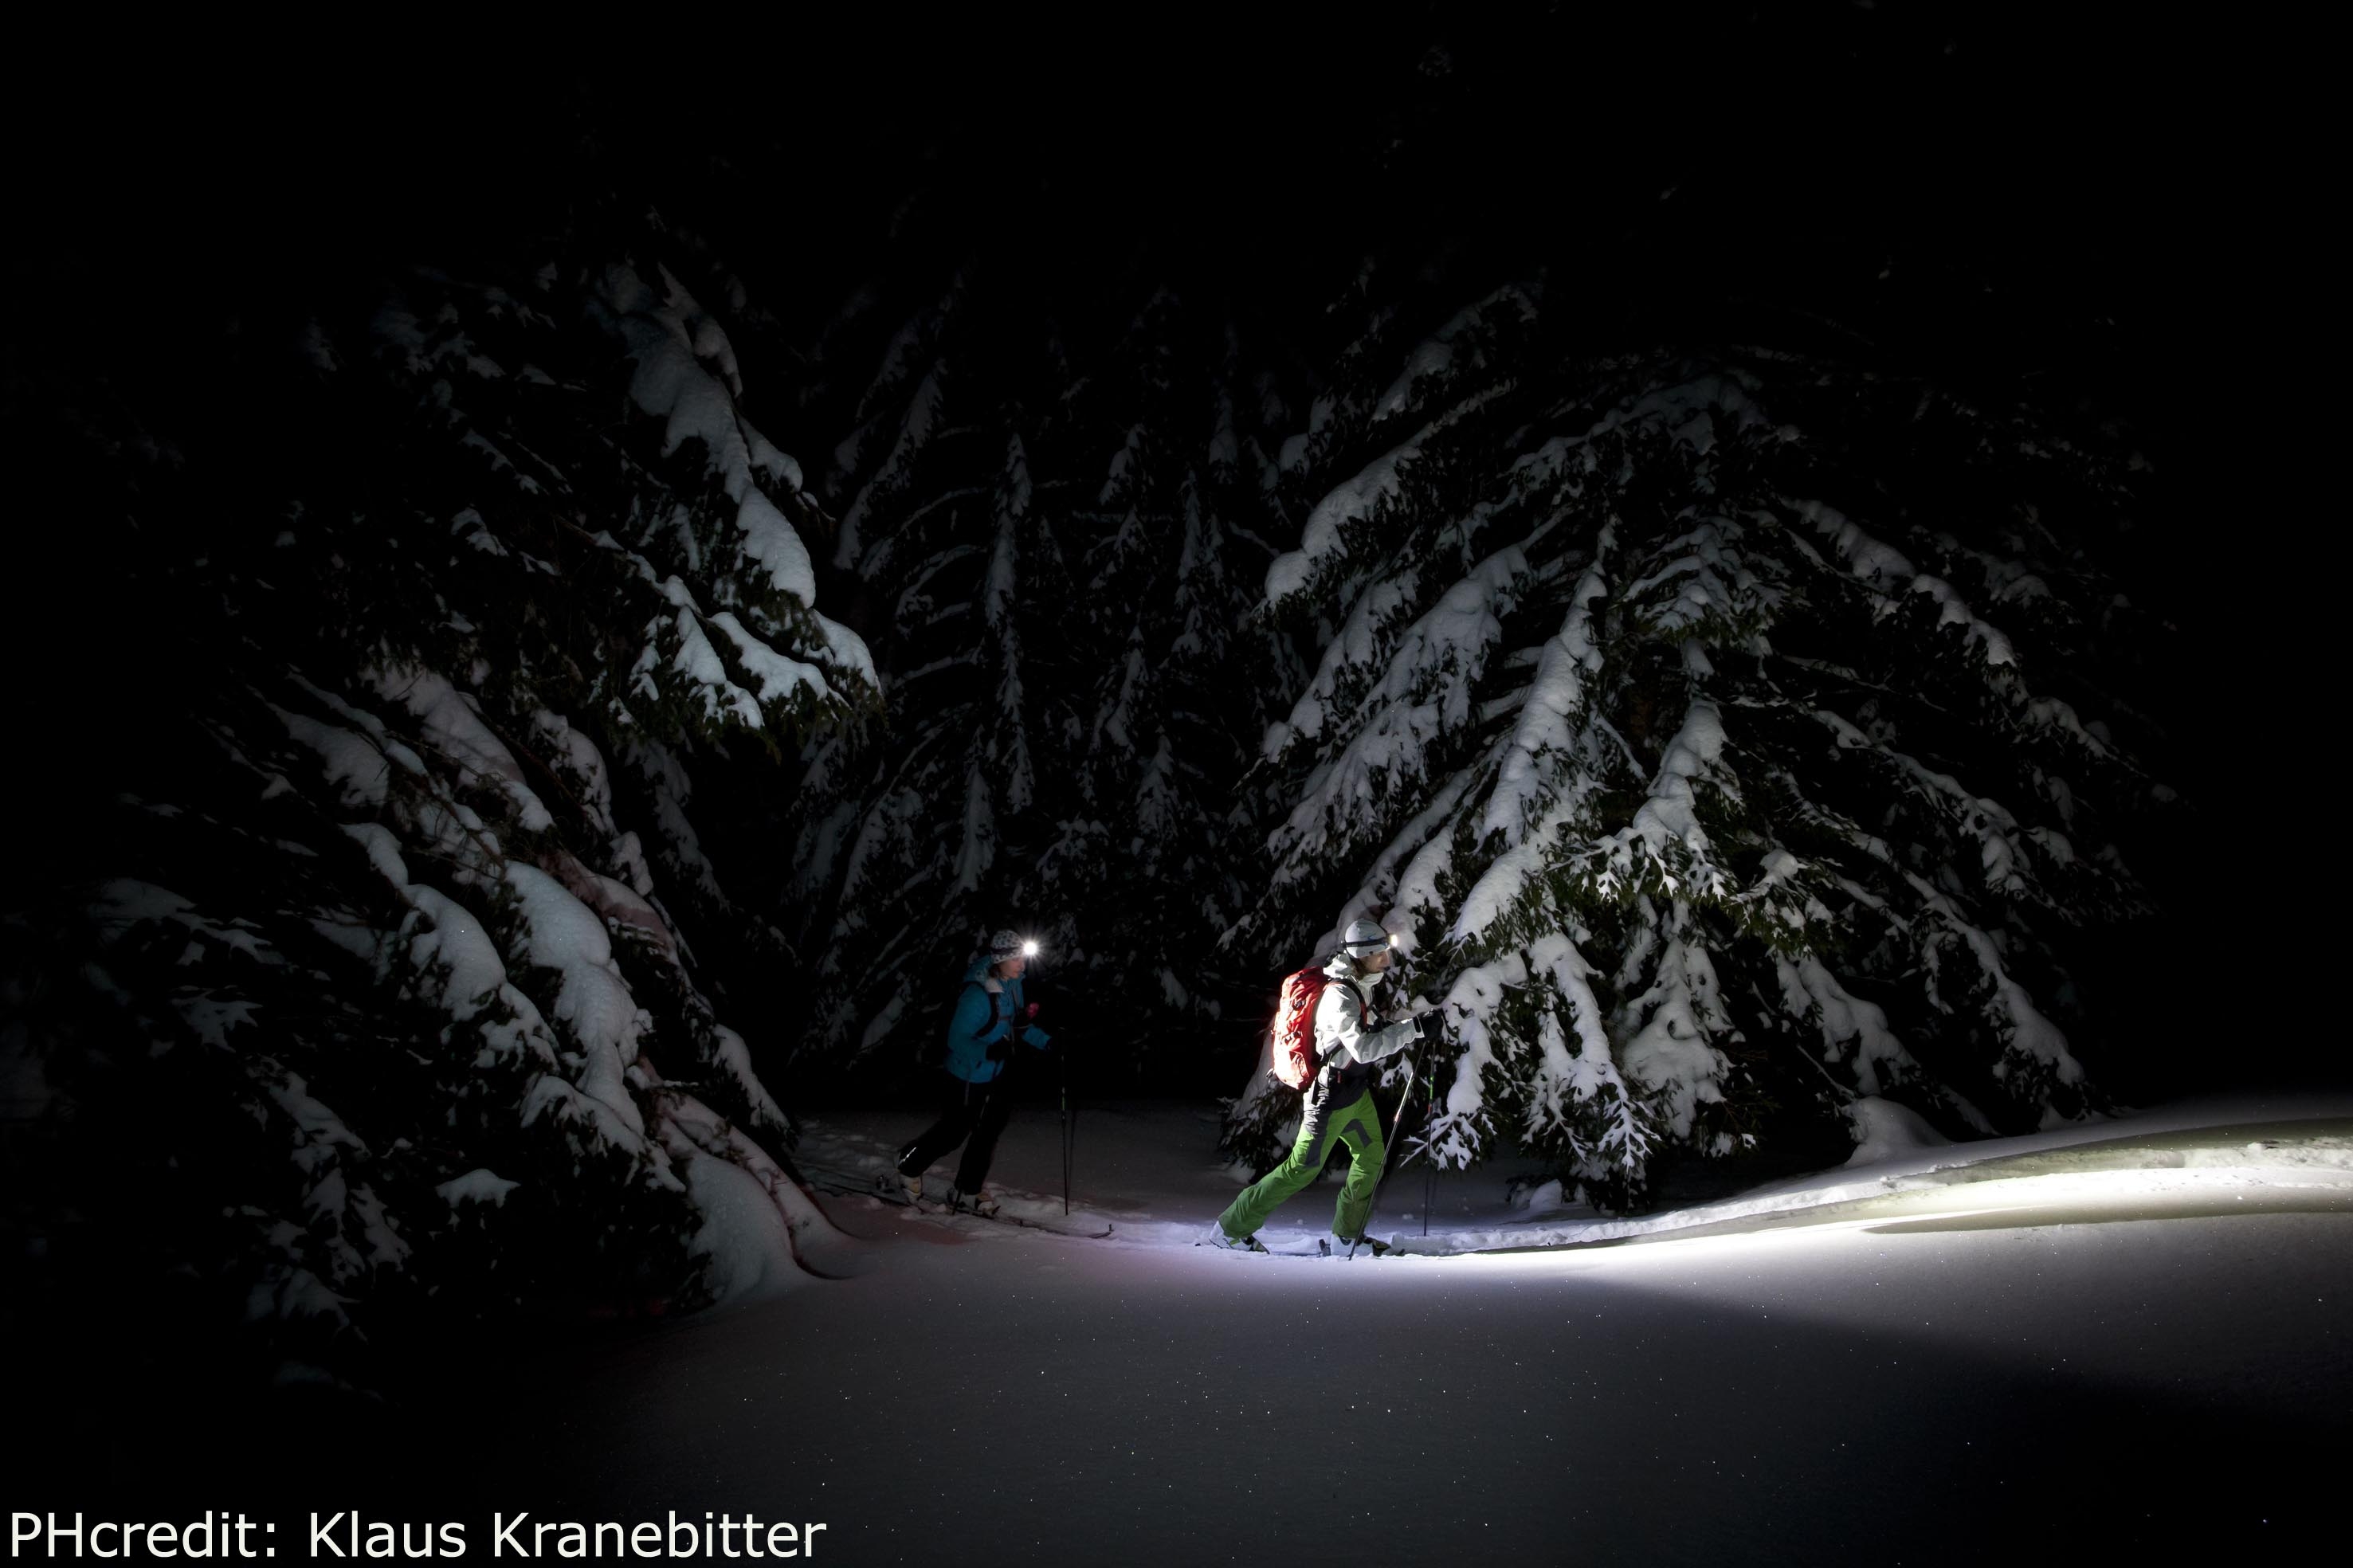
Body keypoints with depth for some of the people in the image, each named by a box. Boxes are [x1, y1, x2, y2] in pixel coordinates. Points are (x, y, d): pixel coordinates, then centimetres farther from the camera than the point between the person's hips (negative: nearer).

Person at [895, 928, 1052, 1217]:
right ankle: (911, 1165, 37)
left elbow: (1017, 1024, 11)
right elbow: (957, 1039, -27)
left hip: (994, 1073, 8)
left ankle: (968, 1191, 31)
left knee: (988, 1130, 14)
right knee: (955, 1130, 10)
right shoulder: (978, 994, -31)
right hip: (969, 1076, -8)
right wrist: (989, 1051, -40)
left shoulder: (1012, 984, -4)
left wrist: (1046, 1042, 1)